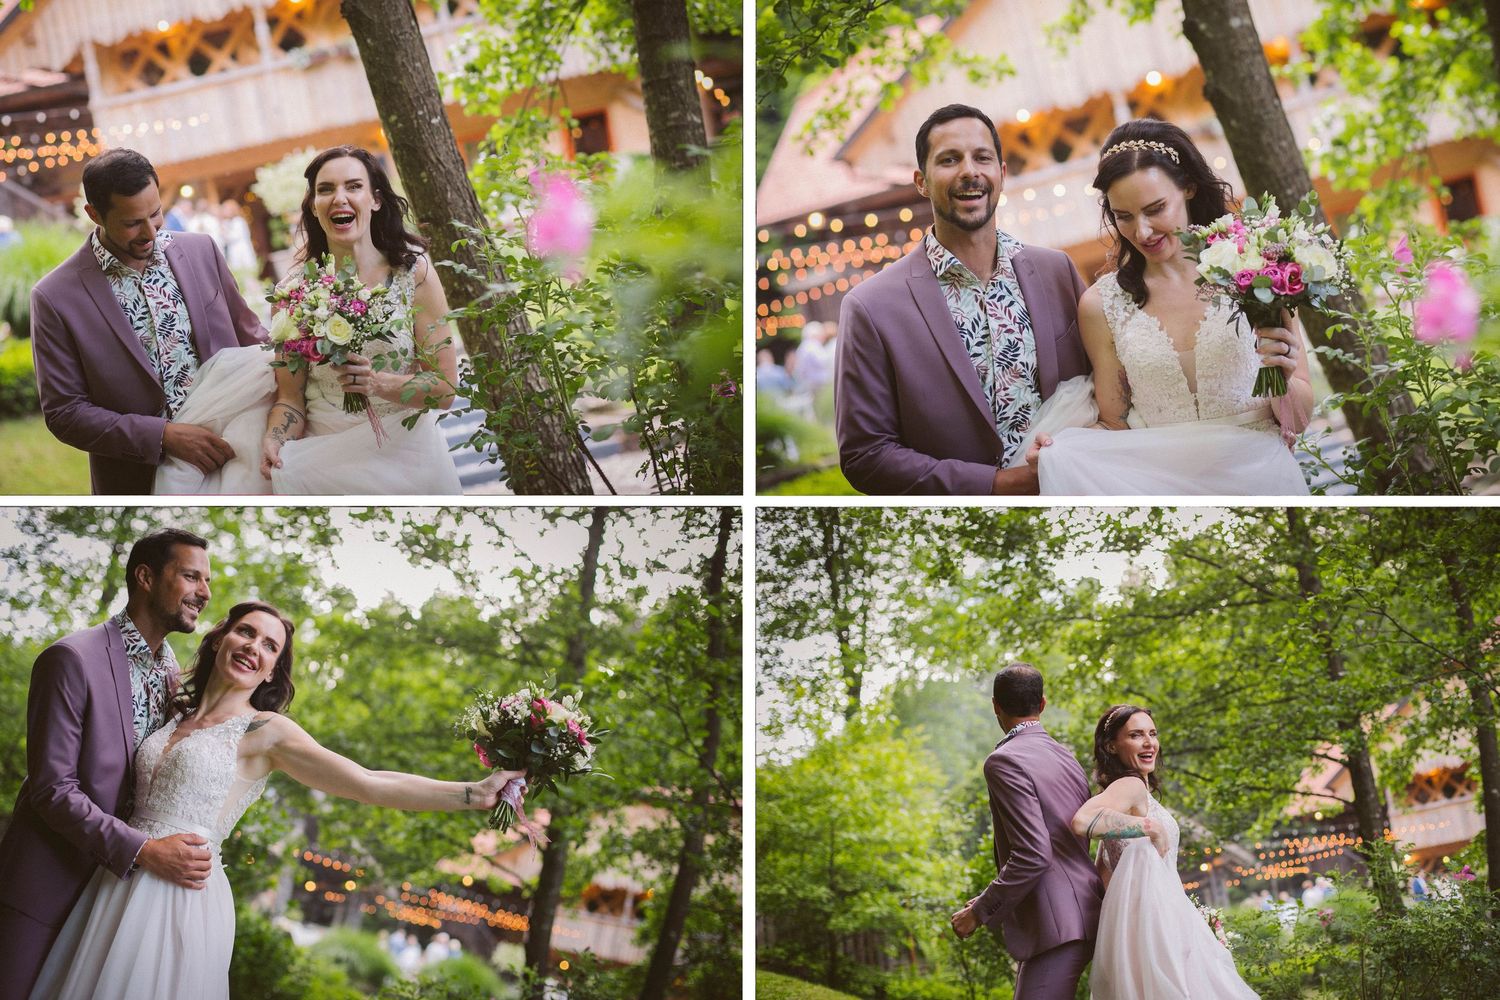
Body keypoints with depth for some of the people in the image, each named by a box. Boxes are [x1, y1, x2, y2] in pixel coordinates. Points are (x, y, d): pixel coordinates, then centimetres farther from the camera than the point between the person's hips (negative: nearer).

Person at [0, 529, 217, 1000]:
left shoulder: (173, 672, 7)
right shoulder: (72, 659, -15)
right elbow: (52, 789, -19)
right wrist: (143, 851, -26)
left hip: (116, 881, 6)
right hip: (48, 886, -6)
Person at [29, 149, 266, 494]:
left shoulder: (201, 251, 0)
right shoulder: (55, 298, -11)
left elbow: (251, 338, 10)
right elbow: (64, 413, -10)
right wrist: (163, 436, -20)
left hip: (230, 452, 3)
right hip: (140, 483, -3)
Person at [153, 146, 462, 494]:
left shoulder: (414, 272, -2)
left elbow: (445, 389, -4)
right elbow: (290, 396, 2)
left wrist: (379, 384, -20)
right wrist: (274, 441, -18)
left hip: (401, 451, -2)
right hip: (323, 450, 2)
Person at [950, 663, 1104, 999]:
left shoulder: (1004, 761, -12)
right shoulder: (1066, 757, 15)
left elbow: (1032, 855, -21)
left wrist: (980, 911, -10)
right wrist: (991, 900, 22)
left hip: (1056, 924, -9)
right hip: (1084, 914, 9)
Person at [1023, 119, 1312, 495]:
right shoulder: (1101, 305, 7)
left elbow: (1298, 421, 5)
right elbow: (1114, 423, 12)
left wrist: (1283, 378, -17)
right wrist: (1059, 451, -10)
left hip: (1254, 475, -2)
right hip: (1159, 475, 2)